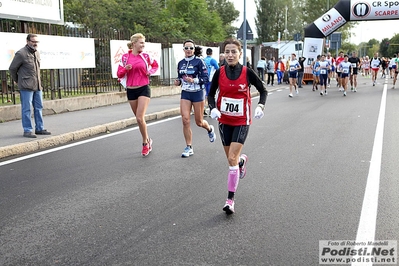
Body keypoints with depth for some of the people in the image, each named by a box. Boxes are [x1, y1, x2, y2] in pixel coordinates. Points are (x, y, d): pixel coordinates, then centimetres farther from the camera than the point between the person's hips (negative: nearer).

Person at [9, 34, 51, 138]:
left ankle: (39, 128, 19)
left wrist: (39, 82, 17)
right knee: (26, 109, -2)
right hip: (26, 86, -7)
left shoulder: (37, 53, 12)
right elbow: (12, 69, -3)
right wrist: (18, 81, 7)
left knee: (39, 107, 11)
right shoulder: (21, 53, -10)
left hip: (37, 86, 8)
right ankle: (27, 130, 3)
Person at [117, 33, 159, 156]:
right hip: (131, 90, 2)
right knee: (139, 118, 10)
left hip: (144, 89, -2)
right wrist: (125, 69, -16)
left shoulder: (145, 56, 1)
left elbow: (155, 65, 19)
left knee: (140, 118, -13)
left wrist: (151, 71, 0)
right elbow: (119, 74, 4)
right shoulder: (125, 57, 2)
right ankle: (147, 140, 30)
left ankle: (145, 143, 5)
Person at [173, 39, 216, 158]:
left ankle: (210, 129, 44)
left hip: (198, 93, -4)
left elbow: (206, 78, -11)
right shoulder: (181, 63, 7)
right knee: (185, 120, -9)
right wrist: (178, 82, -3)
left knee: (199, 122, 7)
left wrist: (194, 80, -25)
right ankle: (189, 148, 3)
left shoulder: (199, 61, -8)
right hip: (185, 94, 4)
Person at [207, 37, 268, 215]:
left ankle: (230, 199, -3)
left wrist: (260, 106, -18)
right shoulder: (219, 73, -6)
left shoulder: (247, 72, -11)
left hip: (242, 122, -3)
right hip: (224, 121, 3)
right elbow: (211, 94, 4)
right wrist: (213, 108, -15)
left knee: (232, 159, -12)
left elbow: (263, 90, 0)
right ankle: (242, 160, 54)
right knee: (231, 158, 15)